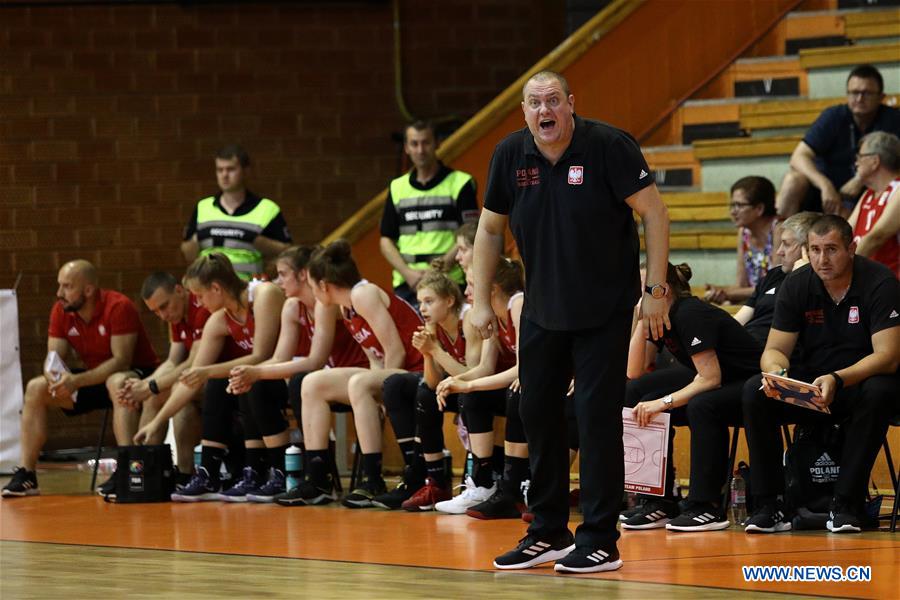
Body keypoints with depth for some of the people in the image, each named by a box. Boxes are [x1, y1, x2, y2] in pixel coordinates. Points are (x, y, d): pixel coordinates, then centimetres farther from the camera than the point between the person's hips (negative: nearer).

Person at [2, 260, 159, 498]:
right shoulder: (61, 311, -3)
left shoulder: (119, 307, -23)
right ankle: (26, 475, -10)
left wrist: (77, 381, -36)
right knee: (36, 388, -7)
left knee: (117, 382, -40)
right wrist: (53, 376, -28)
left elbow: (121, 360, -27)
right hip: (95, 378, 7)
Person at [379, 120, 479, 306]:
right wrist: (408, 273, -4)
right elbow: (386, 240, 13)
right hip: (405, 284, 4)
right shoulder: (397, 188, 16)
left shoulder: (460, 183, 3)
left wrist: (445, 263, -19)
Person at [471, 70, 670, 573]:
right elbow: (491, 229, 10)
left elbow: (655, 213, -13)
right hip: (542, 309, 5)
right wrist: (482, 301, 7)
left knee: (598, 417, -8)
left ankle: (600, 542, -2)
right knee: (538, 413, 9)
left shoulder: (608, 146, -16)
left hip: (604, 310, -5)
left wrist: (656, 290, -16)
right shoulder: (511, 155, -3)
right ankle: (548, 534, 23)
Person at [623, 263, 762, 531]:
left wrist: (663, 402, -30)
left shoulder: (690, 314, -23)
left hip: (751, 384, -9)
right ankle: (661, 502, -8)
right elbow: (634, 373, -1)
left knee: (702, 405, -38)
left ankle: (707, 506, -28)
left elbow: (710, 378, -28)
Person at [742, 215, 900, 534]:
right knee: (755, 391, -22)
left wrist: (837, 380, -38)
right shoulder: (796, 285, -3)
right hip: (810, 384, 3)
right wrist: (777, 373, -28)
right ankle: (769, 506, -21)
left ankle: (846, 505, -30)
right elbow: (775, 349, -2)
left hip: (863, 380, -3)